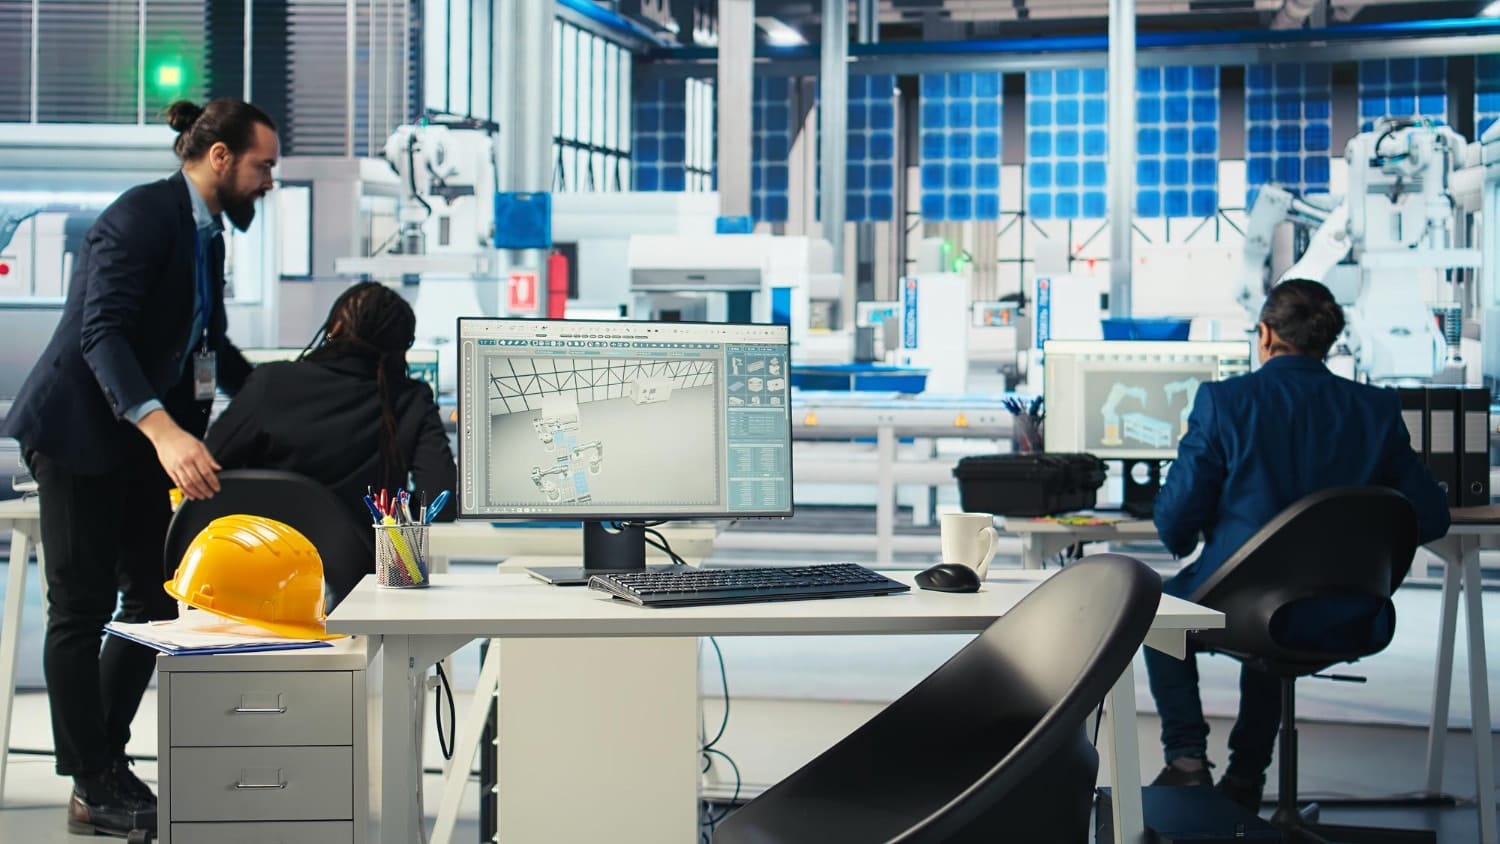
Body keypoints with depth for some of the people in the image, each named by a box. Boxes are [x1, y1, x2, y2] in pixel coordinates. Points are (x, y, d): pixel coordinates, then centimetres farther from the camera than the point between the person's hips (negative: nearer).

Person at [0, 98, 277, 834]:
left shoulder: (205, 233, 10)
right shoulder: (142, 217, -20)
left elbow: (208, 344, 21)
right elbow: (101, 332, -31)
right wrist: (163, 429, -43)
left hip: (144, 440, 9)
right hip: (83, 434, -9)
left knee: (154, 600, 9)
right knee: (82, 607, -3)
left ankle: (106, 761, 18)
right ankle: (94, 790, 3)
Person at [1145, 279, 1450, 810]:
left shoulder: (1222, 401, -14)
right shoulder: (1377, 409, -5)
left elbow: (1175, 521, -12)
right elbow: (1430, 518, 0)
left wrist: (1183, 542, 13)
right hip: (1340, 621, 4)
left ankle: (1187, 760, 22)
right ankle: (1247, 777, 40)